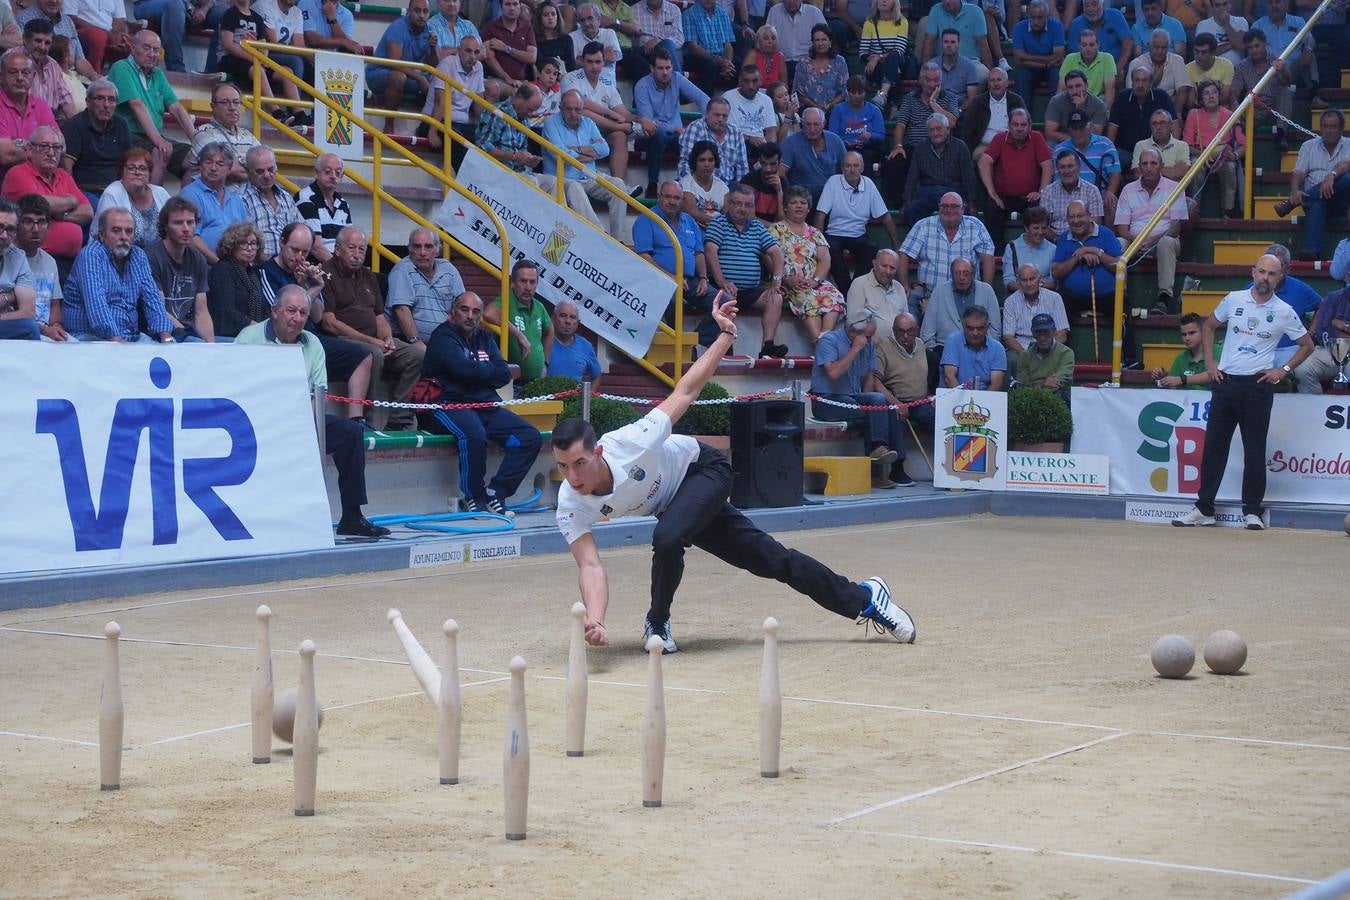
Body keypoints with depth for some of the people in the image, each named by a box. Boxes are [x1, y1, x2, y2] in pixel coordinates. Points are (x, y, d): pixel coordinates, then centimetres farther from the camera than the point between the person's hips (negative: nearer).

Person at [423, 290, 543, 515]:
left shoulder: (485, 339, 21)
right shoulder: (443, 336, -1)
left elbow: (504, 374, 8)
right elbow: (465, 369, -16)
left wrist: (477, 371, -6)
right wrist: (489, 370, 3)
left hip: (486, 405, 8)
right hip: (451, 404, -8)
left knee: (530, 436, -8)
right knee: (474, 434, -38)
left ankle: (495, 494, -10)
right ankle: (472, 496, -19)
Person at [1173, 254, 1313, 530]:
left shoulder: (1284, 312, -1)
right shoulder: (1234, 300, 4)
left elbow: (1307, 345, 9)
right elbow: (1209, 326, 19)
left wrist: (1283, 370, -1)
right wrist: (1209, 361, 9)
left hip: (1258, 386, -2)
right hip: (1225, 381, 2)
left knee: (1254, 450, 0)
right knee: (1213, 446, 4)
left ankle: (1253, 510, 7)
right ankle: (1204, 509, 9)